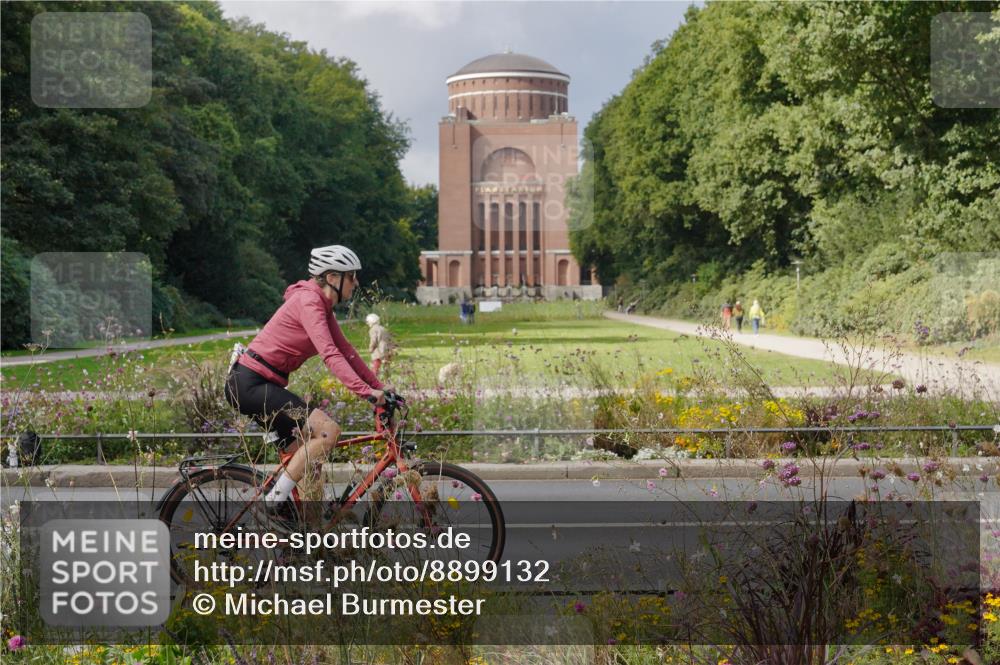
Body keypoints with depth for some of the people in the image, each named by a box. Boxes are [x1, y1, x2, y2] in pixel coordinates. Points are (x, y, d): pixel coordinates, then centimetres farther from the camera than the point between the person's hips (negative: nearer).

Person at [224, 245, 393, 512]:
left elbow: (346, 351, 16)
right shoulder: (308, 301, -16)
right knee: (328, 430, -19)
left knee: (306, 456, 12)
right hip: (251, 383, -11)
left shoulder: (322, 306, 14)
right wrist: (366, 391, -33)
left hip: (255, 384, 11)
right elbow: (329, 354, -27)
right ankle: (276, 498, -12)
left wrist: (379, 386, 9)